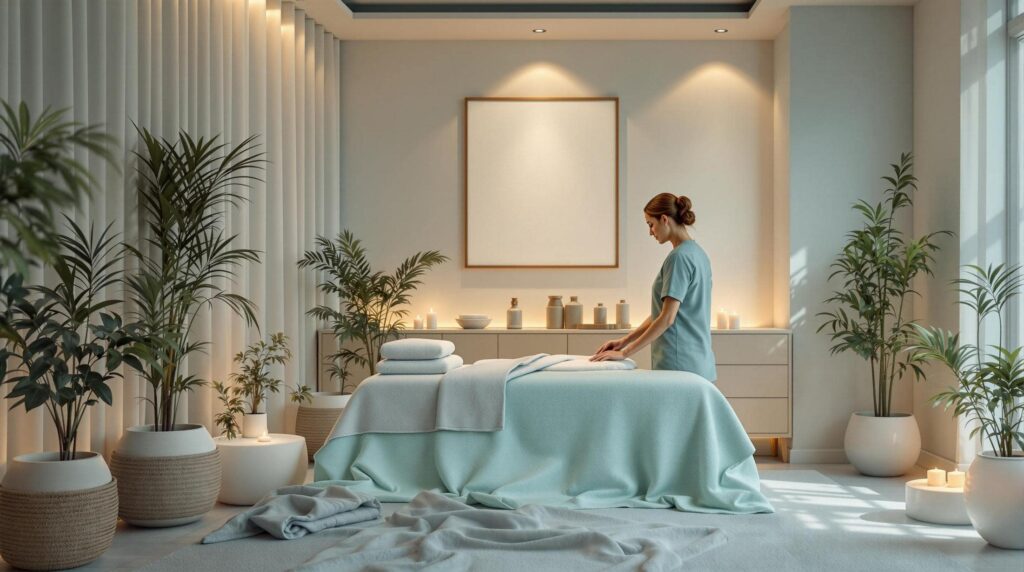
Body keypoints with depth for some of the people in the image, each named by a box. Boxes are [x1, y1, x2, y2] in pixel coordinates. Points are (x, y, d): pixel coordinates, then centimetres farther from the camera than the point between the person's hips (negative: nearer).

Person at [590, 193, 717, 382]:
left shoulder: (679, 257, -14)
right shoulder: (698, 254, 14)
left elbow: (667, 318, -18)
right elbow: (661, 312, 16)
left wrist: (625, 353, -14)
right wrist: (624, 341, 13)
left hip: (679, 363, -9)